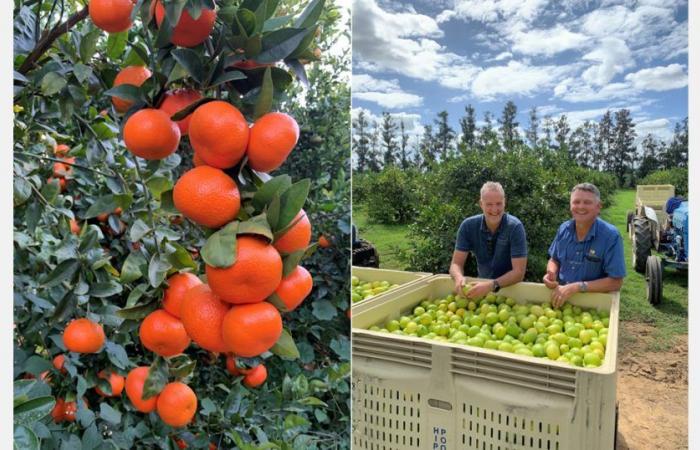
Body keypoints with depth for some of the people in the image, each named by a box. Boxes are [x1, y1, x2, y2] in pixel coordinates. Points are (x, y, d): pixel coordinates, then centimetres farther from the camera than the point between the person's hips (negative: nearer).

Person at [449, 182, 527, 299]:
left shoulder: (515, 227, -17)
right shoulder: (468, 226, -10)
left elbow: (519, 272, -21)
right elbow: (456, 263, -9)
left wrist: (492, 285, -37)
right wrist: (459, 278, -32)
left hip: (510, 286, -1)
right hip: (483, 284, 2)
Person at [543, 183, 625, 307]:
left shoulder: (611, 236, -12)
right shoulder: (564, 229, 2)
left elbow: (615, 282, -13)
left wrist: (577, 287, -22)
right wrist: (551, 274, -7)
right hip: (560, 295, 3)